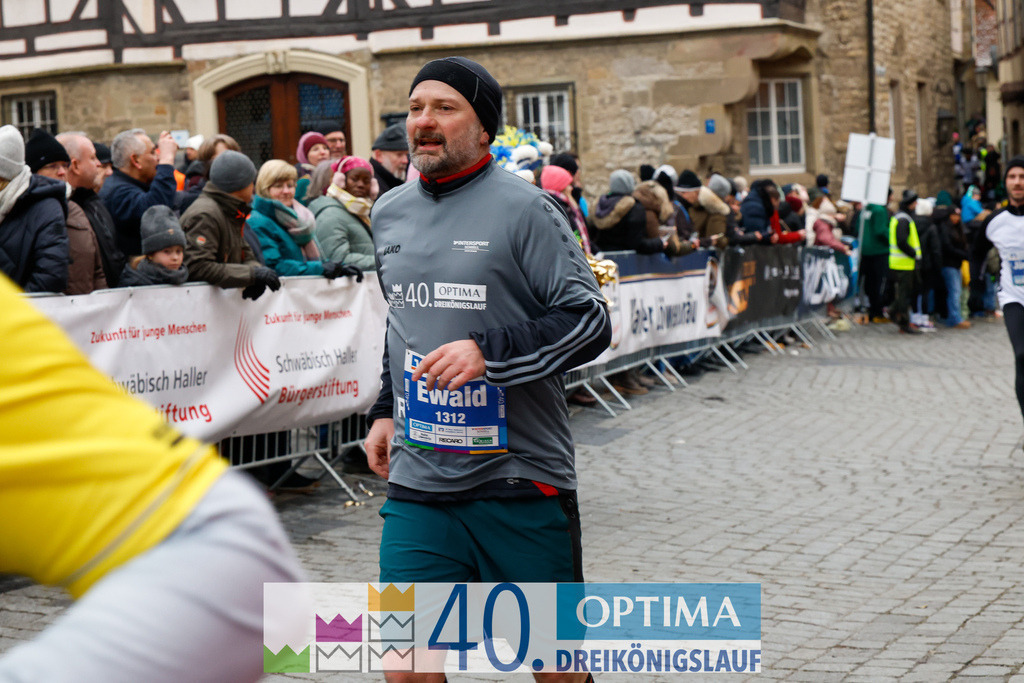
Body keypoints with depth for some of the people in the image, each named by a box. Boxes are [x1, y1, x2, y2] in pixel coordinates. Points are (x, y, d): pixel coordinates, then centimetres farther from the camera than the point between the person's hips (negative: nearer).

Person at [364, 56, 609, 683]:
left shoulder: (524, 208, -7)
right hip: (418, 478, 4)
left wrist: (487, 351, -22)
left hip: (521, 475, -4)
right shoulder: (390, 213, 12)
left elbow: (590, 321, -11)